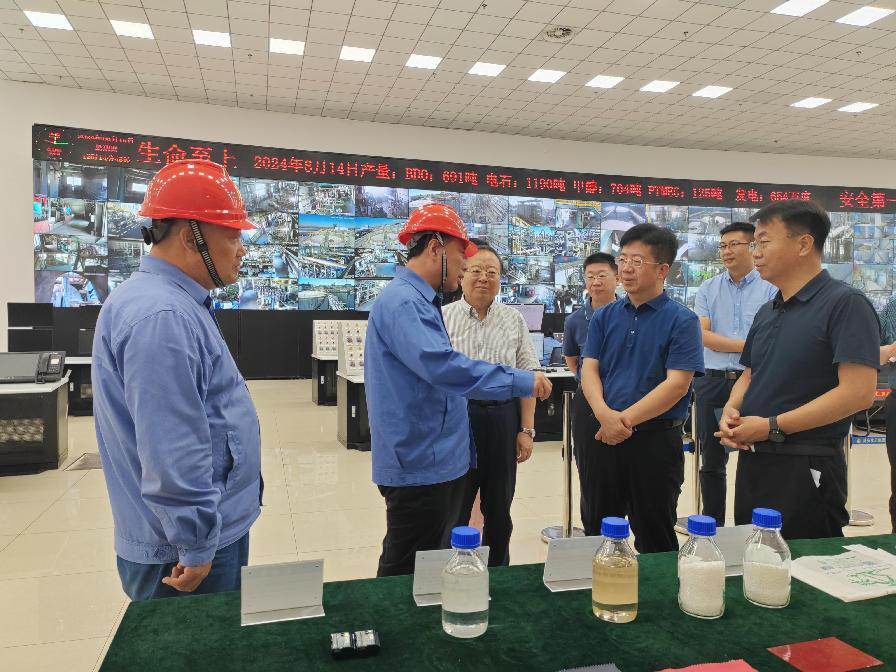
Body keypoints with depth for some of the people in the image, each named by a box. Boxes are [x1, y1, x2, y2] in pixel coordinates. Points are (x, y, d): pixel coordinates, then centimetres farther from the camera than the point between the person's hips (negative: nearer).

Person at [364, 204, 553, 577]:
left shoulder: (420, 302, 13)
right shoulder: (402, 302, -19)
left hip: (439, 461, 10)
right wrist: (521, 381, -24)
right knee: (407, 574, 2)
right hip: (419, 463, -10)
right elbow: (443, 366, -32)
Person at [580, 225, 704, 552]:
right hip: (604, 437, 4)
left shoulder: (682, 320, -6)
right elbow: (589, 368, 0)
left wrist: (626, 419, -18)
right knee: (597, 530, 17)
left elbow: (677, 383, -14)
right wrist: (604, 414, -18)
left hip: (656, 439, -4)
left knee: (654, 537, 11)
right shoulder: (604, 316, 7)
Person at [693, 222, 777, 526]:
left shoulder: (771, 288, 0)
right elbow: (702, 335, -4)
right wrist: (746, 345, -11)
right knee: (712, 461, 11)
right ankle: (712, 525, 24)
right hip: (713, 383, 3)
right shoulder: (708, 289, 8)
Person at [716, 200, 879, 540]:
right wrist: (731, 410, -2)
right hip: (752, 460, 8)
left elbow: (858, 392, -20)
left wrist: (772, 426, -19)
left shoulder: (845, 303, -12)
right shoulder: (767, 313, 12)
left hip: (806, 468, -7)